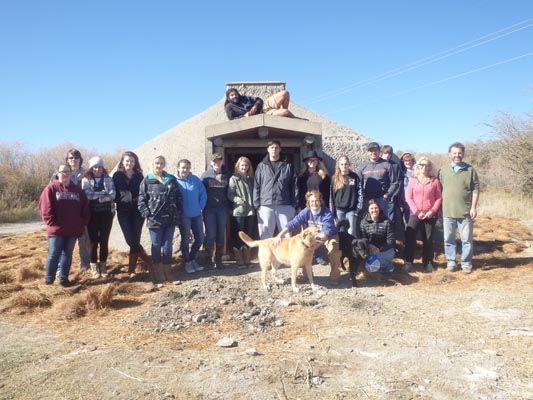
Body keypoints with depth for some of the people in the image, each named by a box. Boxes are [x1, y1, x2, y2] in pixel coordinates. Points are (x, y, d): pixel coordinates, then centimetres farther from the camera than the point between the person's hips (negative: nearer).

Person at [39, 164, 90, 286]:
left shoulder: (78, 190, 11)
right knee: (54, 254, -3)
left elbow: (85, 208, 11)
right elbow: (45, 208, -8)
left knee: (67, 254, 10)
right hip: (56, 230, -4)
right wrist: (52, 223, -12)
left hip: (73, 230, 4)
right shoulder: (51, 188, -1)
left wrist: (82, 223, 2)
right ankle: (49, 279, 13)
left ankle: (64, 278, 19)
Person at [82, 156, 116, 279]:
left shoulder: (108, 179, 5)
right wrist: (104, 193, -14)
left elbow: (112, 195, -10)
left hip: (106, 214, 1)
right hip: (92, 214, -1)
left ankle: (103, 266, 18)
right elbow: (87, 194, -17)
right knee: (94, 241, 3)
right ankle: (94, 268, 13)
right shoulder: (86, 180, 1)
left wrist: (96, 197, -15)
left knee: (104, 241, 7)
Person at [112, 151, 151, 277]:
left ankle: (131, 269, 12)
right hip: (123, 211, -1)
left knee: (135, 239, -1)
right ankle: (148, 260, 13)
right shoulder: (117, 175, 5)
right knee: (130, 240, -8)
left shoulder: (139, 176, 7)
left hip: (137, 211, 1)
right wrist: (119, 201, -11)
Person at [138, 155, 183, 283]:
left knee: (167, 246, 9)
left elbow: (178, 197, 11)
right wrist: (147, 213, -12)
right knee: (156, 246, 7)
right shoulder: (147, 180, 1)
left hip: (170, 219, 3)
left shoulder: (171, 179, 10)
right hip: (154, 219, -2)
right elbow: (141, 200, -2)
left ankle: (167, 271, 20)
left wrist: (179, 213, 5)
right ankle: (158, 273, 16)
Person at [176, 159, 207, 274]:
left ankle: (192, 259, 27)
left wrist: (200, 207, -1)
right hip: (183, 216, -4)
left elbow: (203, 194, 4)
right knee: (185, 240, 3)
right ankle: (187, 262, 18)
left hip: (196, 215, 4)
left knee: (200, 238, 7)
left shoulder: (196, 179, 2)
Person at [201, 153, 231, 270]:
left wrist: (229, 207, 3)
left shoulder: (227, 175, 6)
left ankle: (218, 259, 16)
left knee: (221, 234, 7)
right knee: (210, 234, -2)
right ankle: (208, 260, 9)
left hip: (222, 209, 2)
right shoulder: (205, 175, 2)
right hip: (209, 209, -2)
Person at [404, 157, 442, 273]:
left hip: (430, 215, 0)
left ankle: (428, 262, 17)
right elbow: (408, 198, -1)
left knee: (428, 239, 6)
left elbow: (439, 198, 2)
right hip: (415, 214, 0)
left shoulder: (434, 181, 4)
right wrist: (417, 211, -10)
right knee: (409, 236, -10)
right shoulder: (412, 180, 3)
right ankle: (408, 262, -3)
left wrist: (432, 211, -11)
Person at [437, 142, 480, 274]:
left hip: (465, 212, -1)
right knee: (448, 239, 8)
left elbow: (475, 190, 1)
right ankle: (451, 262, 19)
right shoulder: (443, 170, 7)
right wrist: (439, 209, 3)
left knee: (467, 239, 5)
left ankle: (466, 263, 16)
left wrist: (473, 207, -6)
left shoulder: (470, 170, 3)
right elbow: (439, 190, 7)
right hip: (448, 212, 2)